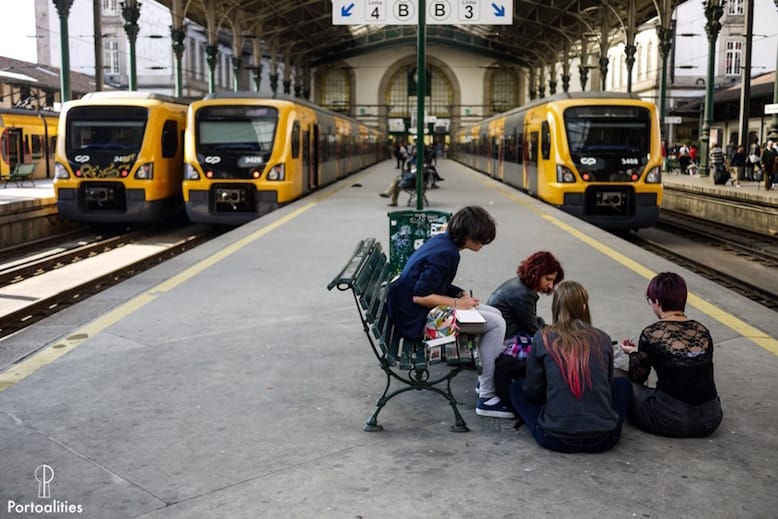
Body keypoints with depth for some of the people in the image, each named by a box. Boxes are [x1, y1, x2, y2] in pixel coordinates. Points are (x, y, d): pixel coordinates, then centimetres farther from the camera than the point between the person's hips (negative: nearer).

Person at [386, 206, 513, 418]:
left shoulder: (443, 240, 5)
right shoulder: (445, 254, -23)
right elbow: (420, 296, -25)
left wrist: (459, 294, 4)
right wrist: (456, 303, -16)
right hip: (418, 320, -10)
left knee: (495, 315, 12)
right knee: (496, 324, -11)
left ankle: (486, 377, 19)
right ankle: (487, 398, -8)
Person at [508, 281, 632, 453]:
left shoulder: (543, 338, -2)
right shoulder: (602, 339, 2)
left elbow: (532, 391, 6)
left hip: (555, 438, -1)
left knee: (517, 387, 23)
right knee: (622, 383, 29)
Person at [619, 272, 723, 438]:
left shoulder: (651, 334, -8)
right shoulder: (702, 331, 5)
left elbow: (638, 378, 6)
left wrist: (633, 353, 25)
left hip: (671, 421, -4)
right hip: (710, 420, 4)